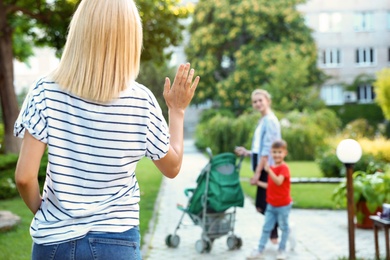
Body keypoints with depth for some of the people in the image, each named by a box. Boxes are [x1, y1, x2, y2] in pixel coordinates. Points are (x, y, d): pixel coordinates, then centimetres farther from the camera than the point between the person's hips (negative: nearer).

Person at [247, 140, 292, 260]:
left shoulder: (284, 168, -16)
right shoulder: (272, 168, 9)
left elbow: (278, 182, -32)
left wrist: (269, 170, -38)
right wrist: (258, 183, 13)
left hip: (283, 205, -7)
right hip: (271, 204, 7)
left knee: (284, 227, 9)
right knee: (266, 228, 8)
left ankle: (282, 250, 23)